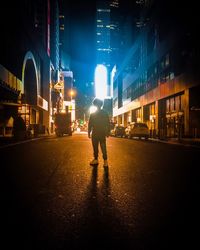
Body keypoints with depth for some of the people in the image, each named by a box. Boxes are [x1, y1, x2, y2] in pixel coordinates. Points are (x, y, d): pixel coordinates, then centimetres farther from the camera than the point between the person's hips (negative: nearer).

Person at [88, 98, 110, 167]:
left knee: (103, 147, -7)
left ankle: (105, 160, -4)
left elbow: (108, 123, 4)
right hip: (94, 133, 3)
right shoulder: (92, 114, 11)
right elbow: (90, 124, 11)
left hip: (102, 133, -3)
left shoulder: (104, 113, 6)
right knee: (95, 147, 7)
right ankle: (95, 159, 16)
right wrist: (89, 132, 4)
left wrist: (108, 132, -3)